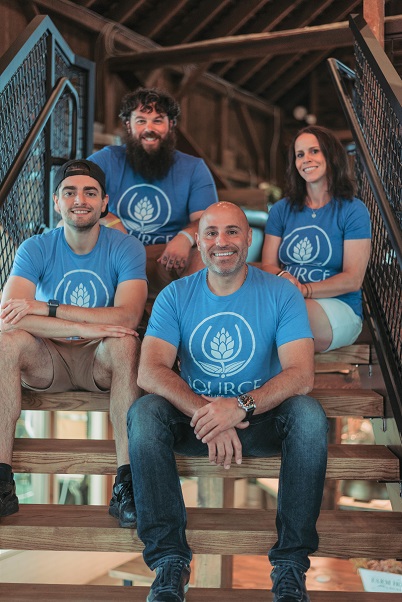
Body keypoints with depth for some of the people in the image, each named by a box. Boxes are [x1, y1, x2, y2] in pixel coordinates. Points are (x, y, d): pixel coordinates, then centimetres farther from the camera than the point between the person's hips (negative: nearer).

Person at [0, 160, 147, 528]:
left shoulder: (126, 248, -7)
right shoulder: (36, 249, -5)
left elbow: (128, 316, -24)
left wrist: (46, 308, -27)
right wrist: (86, 326, -32)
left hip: (101, 361, -1)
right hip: (48, 361, 1)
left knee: (124, 343, -34)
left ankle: (127, 482, -32)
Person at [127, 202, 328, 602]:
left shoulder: (281, 294, -5)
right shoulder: (175, 296, -1)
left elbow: (301, 374, -17)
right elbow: (149, 371, -15)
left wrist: (241, 407, -34)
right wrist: (204, 414, -32)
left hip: (261, 418, -1)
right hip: (193, 416, 1)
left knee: (309, 414, -31)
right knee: (143, 412, -27)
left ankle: (292, 562, -22)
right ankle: (169, 560, -24)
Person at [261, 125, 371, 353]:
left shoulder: (353, 211, 2)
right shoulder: (282, 210, 16)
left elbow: (353, 280, -6)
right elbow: (268, 265, 10)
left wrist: (304, 290, -20)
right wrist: (281, 278, -16)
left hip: (340, 309, -3)